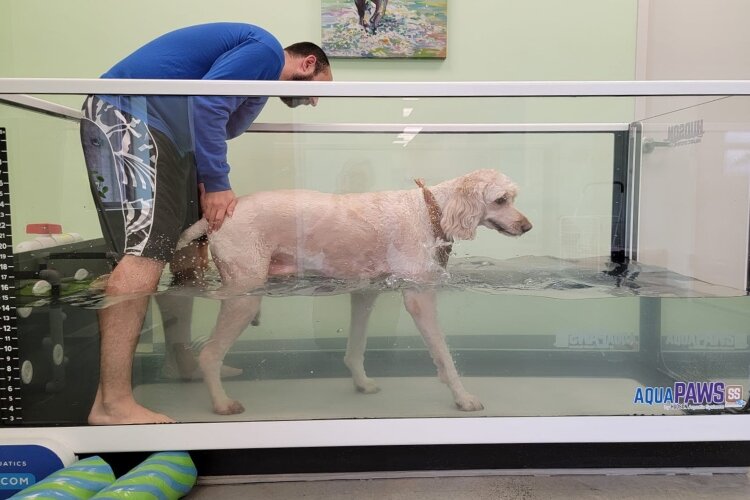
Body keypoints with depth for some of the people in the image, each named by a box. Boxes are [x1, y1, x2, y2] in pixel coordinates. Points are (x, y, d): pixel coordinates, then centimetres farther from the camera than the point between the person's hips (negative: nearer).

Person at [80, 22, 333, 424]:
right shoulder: (266, 49, -6)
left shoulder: (260, 80, 24)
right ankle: (112, 403, -22)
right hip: (125, 115, -11)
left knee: (189, 248, 9)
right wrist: (216, 183, -17)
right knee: (147, 247, -22)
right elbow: (206, 102, -19)